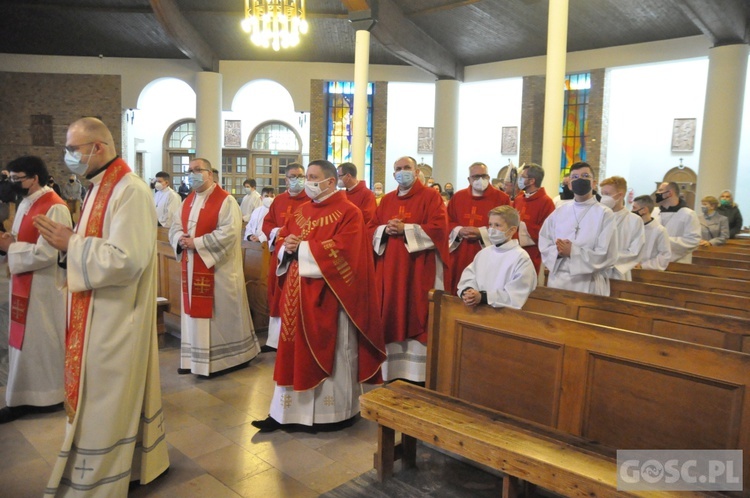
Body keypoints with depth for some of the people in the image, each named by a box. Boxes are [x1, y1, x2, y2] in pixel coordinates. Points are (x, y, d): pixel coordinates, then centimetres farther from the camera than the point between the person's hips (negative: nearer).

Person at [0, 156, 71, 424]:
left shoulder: (55, 208, -18)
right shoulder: (26, 204, 12)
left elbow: (46, 253, -23)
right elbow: (25, 241, 17)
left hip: (43, 288, -9)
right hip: (24, 285, 9)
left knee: (42, 339, 2)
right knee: (23, 339, 13)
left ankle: (50, 394, 17)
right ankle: (24, 397, 24)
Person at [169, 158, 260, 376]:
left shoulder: (225, 200, -11)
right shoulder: (187, 201, 14)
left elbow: (229, 233, -21)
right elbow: (175, 227, 13)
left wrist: (196, 243, -21)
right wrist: (181, 239, -10)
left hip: (218, 269, -7)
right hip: (192, 269, 7)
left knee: (221, 313, 1)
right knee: (195, 312, 13)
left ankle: (228, 357, 15)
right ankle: (195, 358, 23)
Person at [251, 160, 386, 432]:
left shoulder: (348, 213, -9)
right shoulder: (301, 212, 13)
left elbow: (340, 251, -21)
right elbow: (282, 239, 17)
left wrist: (301, 247, -14)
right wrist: (287, 247, -7)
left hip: (328, 295, -6)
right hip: (298, 294, 7)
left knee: (331, 352, 6)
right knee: (295, 351, 11)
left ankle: (335, 411, 23)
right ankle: (284, 412, 20)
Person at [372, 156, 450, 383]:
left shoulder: (430, 196, -1)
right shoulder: (386, 200, 16)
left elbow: (439, 227, -13)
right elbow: (372, 228, 14)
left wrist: (405, 229, -15)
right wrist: (385, 230, -8)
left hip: (419, 269, -5)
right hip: (390, 268, 5)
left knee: (417, 314, -3)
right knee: (391, 315, 6)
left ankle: (417, 371, 5)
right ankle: (392, 368, 16)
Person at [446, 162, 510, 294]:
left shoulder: (501, 198, -2)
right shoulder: (458, 197, 10)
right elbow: (447, 222, 11)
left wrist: (481, 233, -16)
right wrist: (459, 231, -9)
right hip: (460, 256, 4)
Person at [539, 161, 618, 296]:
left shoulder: (605, 214, -3)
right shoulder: (559, 212, 9)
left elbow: (607, 256, -9)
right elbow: (544, 245, 8)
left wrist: (573, 252, -15)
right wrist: (558, 251, -12)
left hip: (588, 285, -3)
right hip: (557, 282, 3)